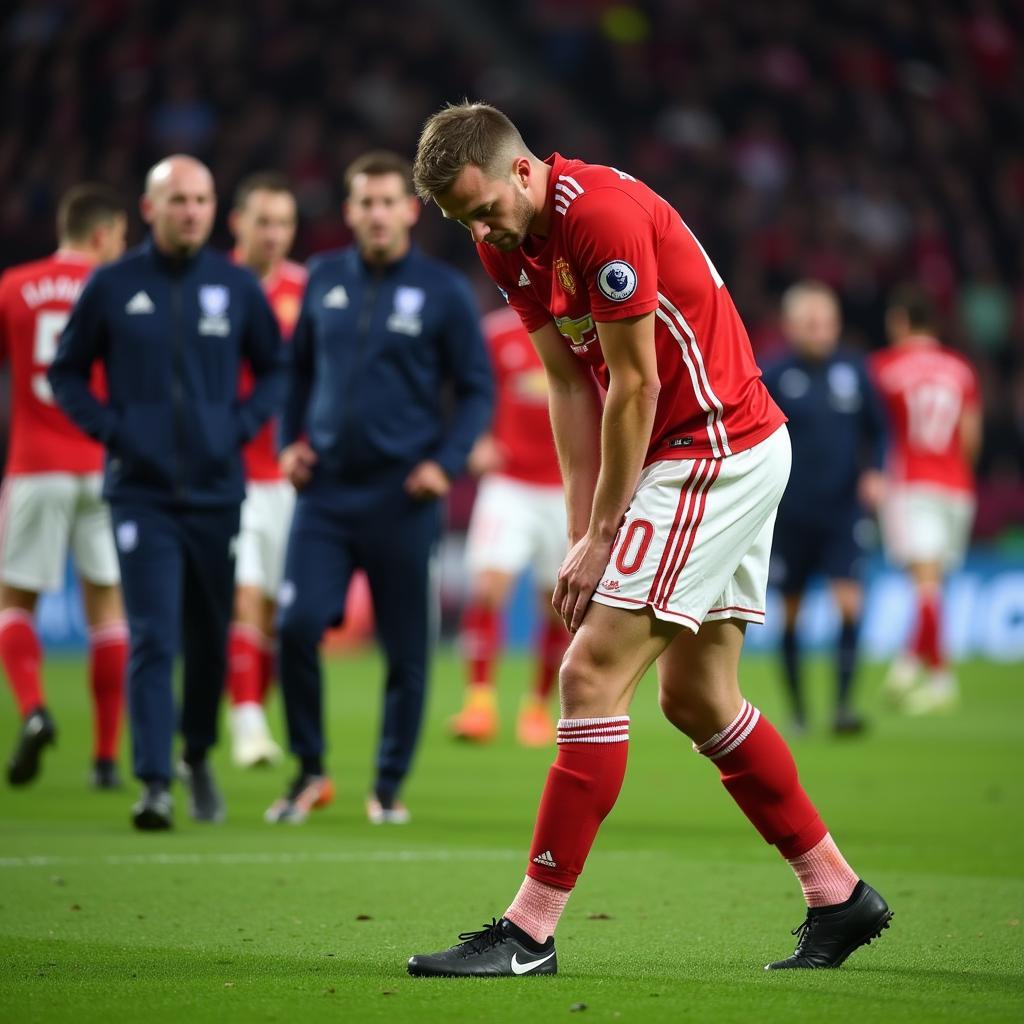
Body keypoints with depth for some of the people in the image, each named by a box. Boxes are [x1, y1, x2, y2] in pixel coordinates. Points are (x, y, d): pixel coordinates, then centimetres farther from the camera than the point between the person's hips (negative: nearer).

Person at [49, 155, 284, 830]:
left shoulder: (238, 287, 5)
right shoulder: (113, 287, 1)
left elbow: (275, 368, 15)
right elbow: (66, 372, 10)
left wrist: (244, 424, -1)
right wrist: (108, 427, -4)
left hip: (217, 490, 2)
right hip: (141, 491, -2)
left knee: (210, 640, 11)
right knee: (153, 640, -11)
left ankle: (199, 757, 33)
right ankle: (155, 783, -12)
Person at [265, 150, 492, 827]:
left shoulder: (444, 292, -1)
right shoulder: (325, 280, 8)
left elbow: (477, 389, 3)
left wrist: (446, 462, -11)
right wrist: (290, 440, 6)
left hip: (402, 499, -2)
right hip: (326, 490, 2)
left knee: (406, 649, 2)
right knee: (297, 626, -12)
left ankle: (389, 787, 19)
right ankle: (310, 771, 6)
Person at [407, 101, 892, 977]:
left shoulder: (605, 214, -23)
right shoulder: (508, 242, 5)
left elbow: (636, 387, -19)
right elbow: (571, 385, 8)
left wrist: (601, 535, -13)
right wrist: (583, 534, 0)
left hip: (717, 451, -10)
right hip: (729, 454, 10)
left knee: (593, 672, -12)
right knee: (698, 699, 13)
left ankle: (530, 932, -10)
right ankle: (839, 894, 23)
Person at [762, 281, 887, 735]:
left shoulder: (854, 370, 4)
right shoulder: (774, 377, -3)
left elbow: (877, 429, 13)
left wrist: (874, 472, -3)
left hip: (844, 510, 1)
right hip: (791, 514, -1)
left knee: (848, 602, -14)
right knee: (790, 611, 6)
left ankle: (843, 704, -11)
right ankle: (797, 709, 19)